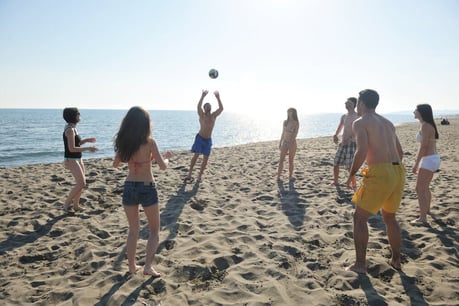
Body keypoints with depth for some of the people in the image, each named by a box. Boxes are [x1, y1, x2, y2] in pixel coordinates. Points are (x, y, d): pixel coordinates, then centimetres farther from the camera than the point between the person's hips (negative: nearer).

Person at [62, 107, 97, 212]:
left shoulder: (73, 128, 11)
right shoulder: (70, 130, -18)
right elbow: (72, 148, -22)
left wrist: (86, 140, 10)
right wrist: (88, 148, -19)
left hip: (78, 159, 10)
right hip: (71, 160, -10)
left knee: (82, 183, 12)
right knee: (81, 184, -11)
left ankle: (76, 205, 22)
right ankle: (67, 203, 4)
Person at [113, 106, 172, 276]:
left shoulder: (124, 142, -1)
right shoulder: (149, 141, -15)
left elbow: (115, 164, 13)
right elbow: (162, 166, -15)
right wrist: (166, 158, 5)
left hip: (129, 188, 4)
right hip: (147, 189, -4)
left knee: (133, 230, 20)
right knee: (154, 231, 14)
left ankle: (132, 266, 28)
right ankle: (148, 266, 5)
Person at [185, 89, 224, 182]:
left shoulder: (214, 115, 5)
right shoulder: (202, 115, -2)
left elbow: (221, 108, -7)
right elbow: (198, 106, -21)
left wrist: (218, 98, -13)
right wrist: (202, 96, -27)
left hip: (208, 140, 3)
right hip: (200, 138, -3)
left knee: (205, 159, 2)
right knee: (196, 155, -10)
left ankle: (199, 176, 12)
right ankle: (189, 174, -1)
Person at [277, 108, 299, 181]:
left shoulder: (296, 123, -4)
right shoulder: (285, 122, 9)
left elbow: (295, 134, -12)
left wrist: (291, 142, -23)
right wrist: (280, 143, 12)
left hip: (292, 143, -4)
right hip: (284, 143, 4)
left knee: (291, 161, 4)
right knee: (281, 160, -1)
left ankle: (290, 176, 14)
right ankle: (278, 176, 2)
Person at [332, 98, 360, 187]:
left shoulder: (357, 116, -7)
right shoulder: (343, 117, 15)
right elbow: (339, 128, 21)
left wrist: (349, 138, -30)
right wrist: (335, 135, 0)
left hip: (351, 143, -7)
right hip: (342, 144, 7)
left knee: (350, 167, -10)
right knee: (335, 164, 7)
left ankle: (353, 185, 3)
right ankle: (335, 182, 24)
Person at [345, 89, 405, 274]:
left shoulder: (360, 122, -3)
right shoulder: (388, 123, 20)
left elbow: (362, 151, -18)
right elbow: (400, 152, 23)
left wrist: (351, 174, -7)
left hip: (379, 173, -7)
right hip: (398, 172, 8)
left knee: (360, 218, 5)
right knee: (389, 217, 23)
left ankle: (360, 264, 9)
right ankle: (396, 260, 31)